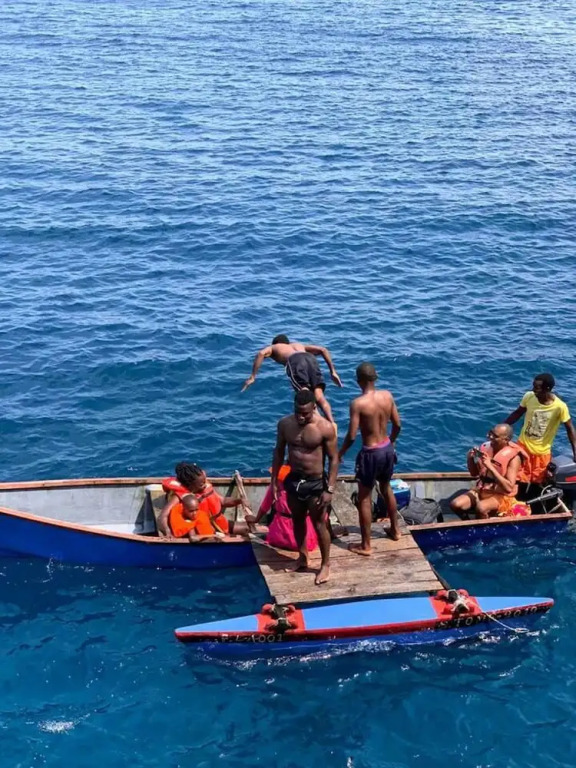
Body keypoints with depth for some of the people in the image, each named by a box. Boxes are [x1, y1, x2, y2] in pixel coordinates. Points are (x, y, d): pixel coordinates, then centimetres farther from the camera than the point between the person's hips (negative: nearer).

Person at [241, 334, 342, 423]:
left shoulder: (273, 347, 37)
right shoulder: (299, 345, 45)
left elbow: (261, 353, 12)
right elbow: (323, 350, 31)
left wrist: (252, 377, 10)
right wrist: (333, 372, 29)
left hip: (295, 361, -3)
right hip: (310, 359, 3)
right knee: (319, 397, -10)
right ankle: (332, 424, -35)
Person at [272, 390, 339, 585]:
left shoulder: (325, 428, -19)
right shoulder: (285, 424, -7)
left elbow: (333, 459, -12)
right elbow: (279, 452, 6)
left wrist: (329, 489, -15)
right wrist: (274, 480, 6)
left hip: (316, 483, -4)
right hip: (293, 481, 4)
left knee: (319, 525, 7)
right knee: (297, 521, 20)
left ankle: (325, 565, 24)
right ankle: (302, 557, 40)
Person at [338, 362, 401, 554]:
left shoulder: (358, 404, -21)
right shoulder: (387, 395, -5)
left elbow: (352, 436, -19)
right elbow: (397, 424, 4)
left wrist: (340, 452, -2)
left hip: (371, 453, -6)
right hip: (387, 449, 6)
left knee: (364, 498, 8)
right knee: (387, 489, 29)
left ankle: (365, 545, 15)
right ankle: (395, 530, 44)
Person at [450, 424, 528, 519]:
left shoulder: (514, 457, -16)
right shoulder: (486, 447, 1)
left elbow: (509, 487, -24)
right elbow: (474, 474, 14)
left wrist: (490, 467, -28)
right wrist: (470, 459, -7)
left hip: (501, 496, -6)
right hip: (481, 490, 6)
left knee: (480, 507, -35)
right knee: (455, 505, -16)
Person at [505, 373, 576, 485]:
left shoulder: (560, 406, -23)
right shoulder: (529, 396, -15)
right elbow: (517, 413, 3)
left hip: (542, 452, -2)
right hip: (523, 445, 2)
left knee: (537, 483, 11)